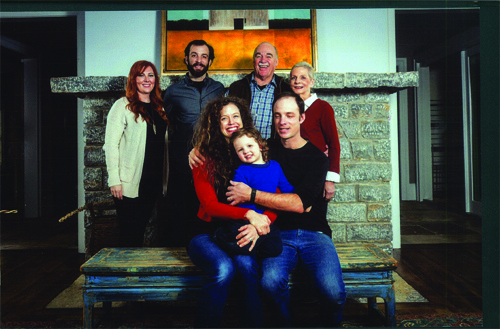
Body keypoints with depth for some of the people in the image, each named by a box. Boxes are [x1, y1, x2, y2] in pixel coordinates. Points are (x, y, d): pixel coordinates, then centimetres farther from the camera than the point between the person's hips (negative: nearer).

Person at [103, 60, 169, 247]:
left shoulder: (159, 108, 14)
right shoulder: (123, 106, -3)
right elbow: (111, 144, -8)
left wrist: (164, 181, 10)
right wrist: (114, 180, -14)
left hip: (154, 183, 5)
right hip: (129, 184, -5)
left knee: (140, 231, 14)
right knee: (129, 235, 1)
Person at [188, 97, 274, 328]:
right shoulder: (204, 157, -1)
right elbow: (210, 205, -9)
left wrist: (257, 224, -23)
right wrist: (249, 214, -24)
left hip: (240, 233, 2)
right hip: (207, 233, -1)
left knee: (246, 264, -31)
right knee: (224, 268, -31)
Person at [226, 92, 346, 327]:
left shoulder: (316, 156, 2)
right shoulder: (266, 150, 9)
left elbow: (300, 203, -12)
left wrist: (251, 195, -14)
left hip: (314, 233, -1)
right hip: (279, 233, 1)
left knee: (333, 292, -26)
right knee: (271, 281, -31)